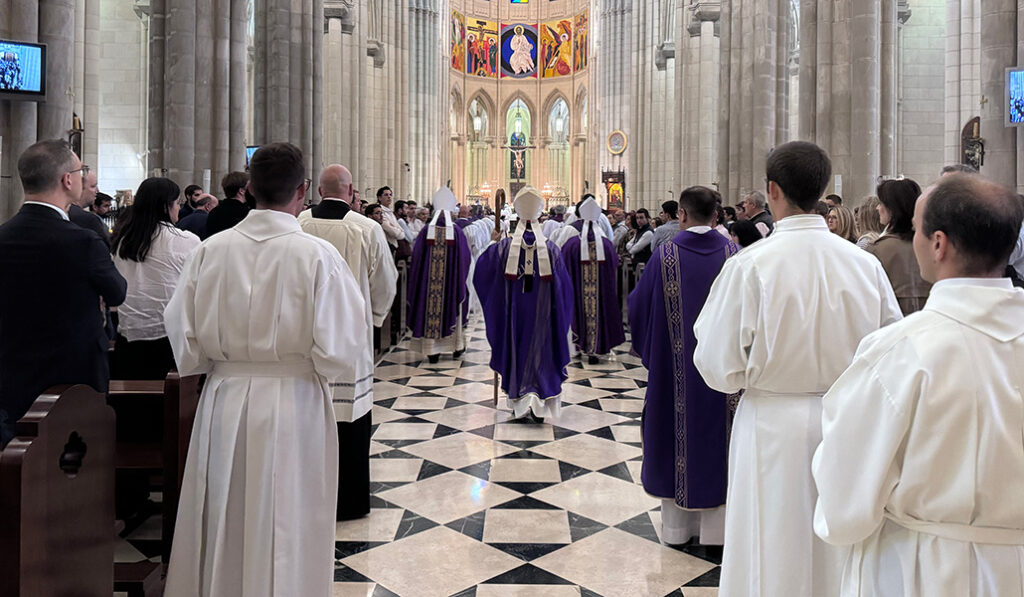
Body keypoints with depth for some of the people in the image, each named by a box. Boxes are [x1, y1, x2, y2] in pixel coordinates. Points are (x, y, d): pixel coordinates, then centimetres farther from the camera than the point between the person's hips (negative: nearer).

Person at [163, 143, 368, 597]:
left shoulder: (210, 249, -4)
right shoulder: (317, 255, -14)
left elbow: (183, 338, 1)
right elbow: (340, 349, -15)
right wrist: (334, 372, 6)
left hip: (223, 403, 3)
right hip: (293, 407, -3)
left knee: (222, 526, 19)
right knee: (288, 532, 12)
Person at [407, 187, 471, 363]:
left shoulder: (426, 231, -3)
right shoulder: (457, 232, -5)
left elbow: (416, 256, 0)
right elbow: (465, 258, -1)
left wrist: (418, 280, 12)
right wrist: (460, 280, 13)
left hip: (428, 281, 0)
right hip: (451, 281, 0)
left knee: (430, 308, 6)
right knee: (453, 307, 14)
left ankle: (432, 350, 8)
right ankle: (457, 347, 22)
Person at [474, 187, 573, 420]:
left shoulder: (504, 246, -9)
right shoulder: (551, 248, -7)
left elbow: (482, 271, 2)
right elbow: (563, 286, -4)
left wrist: (492, 243, 12)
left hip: (513, 313, 0)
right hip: (541, 314, 0)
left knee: (516, 351, 12)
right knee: (540, 352, 10)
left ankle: (519, 403, 14)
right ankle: (540, 405, 5)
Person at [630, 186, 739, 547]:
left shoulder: (665, 255, -8)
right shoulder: (734, 255, -5)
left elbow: (639, 305, -1)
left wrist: (646, 347, 16)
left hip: (676, 365, -1)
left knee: (677, 429, 10)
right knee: (718, 433, 11)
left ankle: (677, 525, 20)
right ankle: (716, 526, 19)